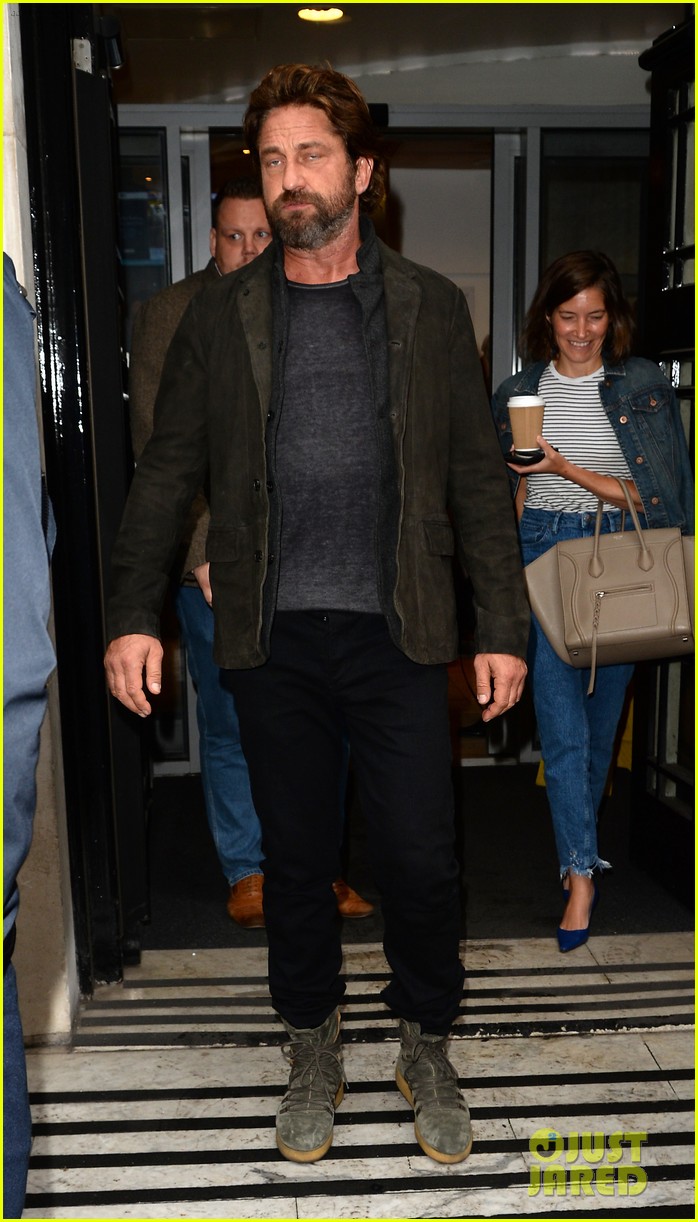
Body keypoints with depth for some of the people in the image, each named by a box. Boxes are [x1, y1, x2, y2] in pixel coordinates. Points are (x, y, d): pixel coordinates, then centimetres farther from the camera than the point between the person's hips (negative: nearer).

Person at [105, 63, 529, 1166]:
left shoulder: (431, 306, 6)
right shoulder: (221, 317, 7)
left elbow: (478, 478, 5)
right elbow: (167, 473, 6)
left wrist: (504, 628, 0)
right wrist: (134, 613, -3)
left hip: (399, 632, 0)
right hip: (273, 636, 1)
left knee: (422, 860, 3)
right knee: (295, 857, 12)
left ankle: (426, 1047, 31)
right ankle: (313, 1050, 34)